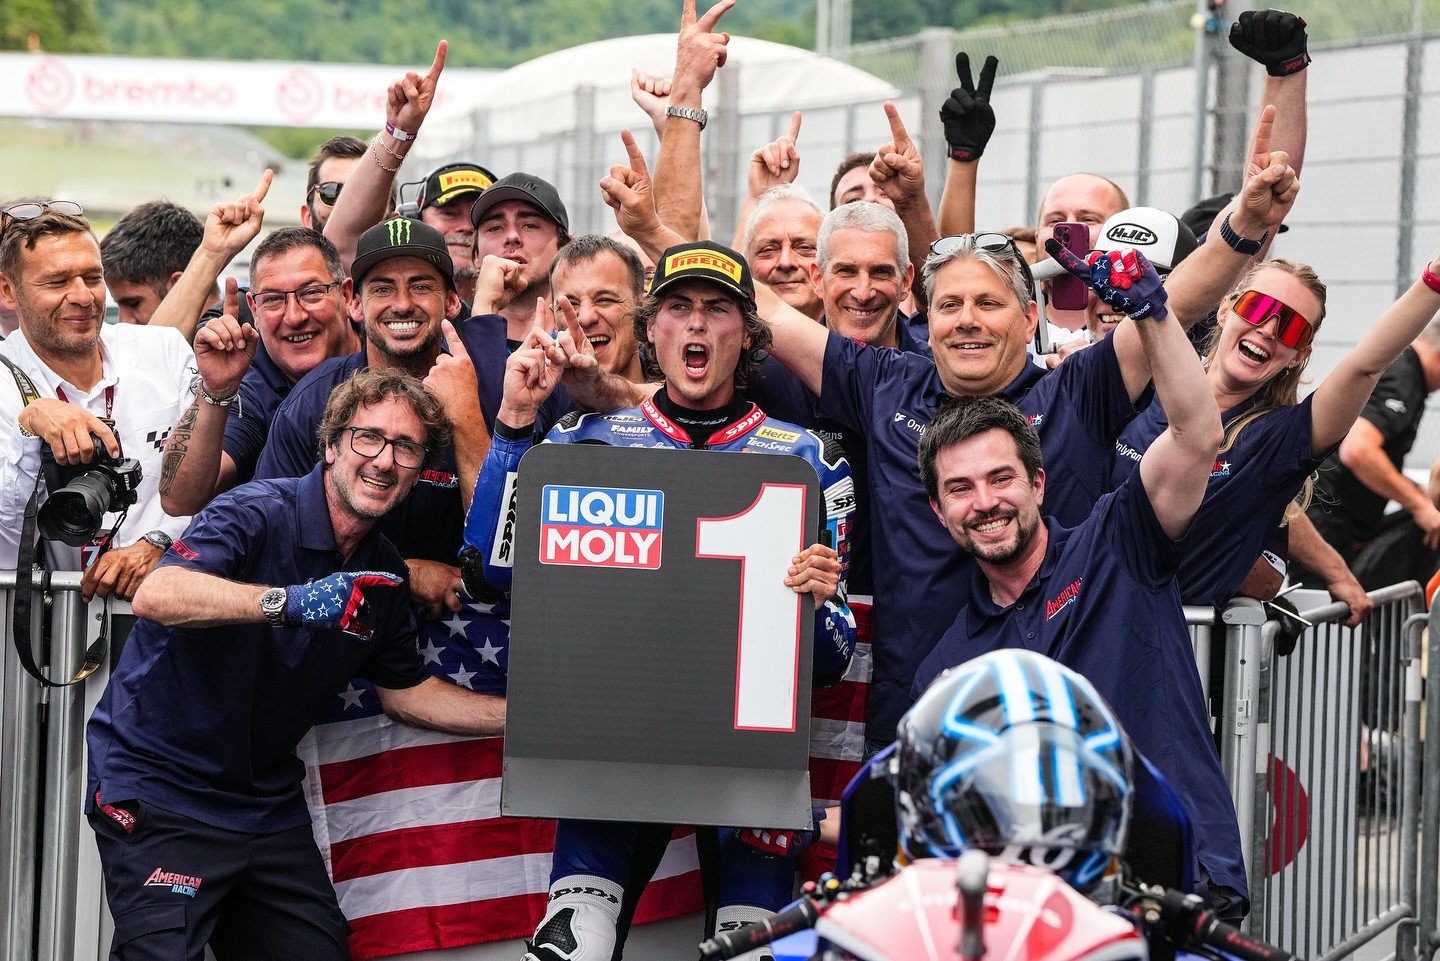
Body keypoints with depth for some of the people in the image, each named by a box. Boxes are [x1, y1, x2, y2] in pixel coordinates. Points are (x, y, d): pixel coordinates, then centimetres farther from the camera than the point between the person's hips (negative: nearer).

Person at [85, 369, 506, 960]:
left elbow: (407, 692, 19)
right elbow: (155, 597, -33)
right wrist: (288, 601, -43)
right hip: (160, 788, -7)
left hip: (267, 801, 7)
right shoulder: (260, 513, -16)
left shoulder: (384, 575, 8)